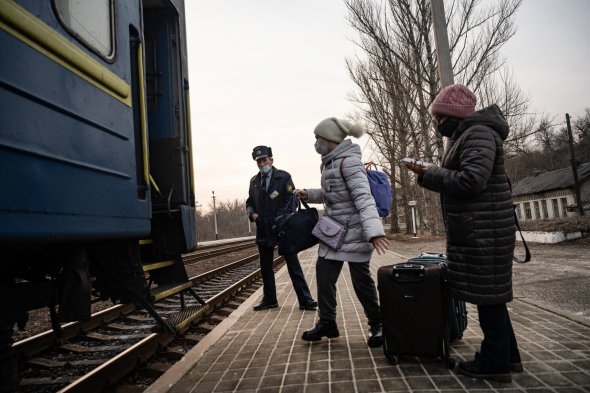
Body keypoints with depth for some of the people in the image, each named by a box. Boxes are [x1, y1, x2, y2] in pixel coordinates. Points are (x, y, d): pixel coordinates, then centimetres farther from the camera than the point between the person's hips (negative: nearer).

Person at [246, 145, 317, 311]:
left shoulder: (284, 177, -2)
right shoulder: (254, 181, 12)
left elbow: (291, 200, -8)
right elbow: (250, 202, 20)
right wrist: (252, 213, -2)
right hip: (263, 230, 5)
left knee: (293, 265, -3)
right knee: (265, 266, 12)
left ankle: (305, 300, 2)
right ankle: (269, 300, 24)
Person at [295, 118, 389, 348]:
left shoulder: (349, 161, -17)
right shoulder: (330, 162, 11)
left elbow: (364, 197, -27)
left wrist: (374, 230, -37)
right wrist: (309, 194, 10)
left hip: (354, 231, -8)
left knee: (360, 279, 0)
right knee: (324, 274, 6)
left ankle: (377, 324, 19)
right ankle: (327, 323, 18)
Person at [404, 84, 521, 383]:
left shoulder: (478, 134, -13)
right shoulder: (466, 136, 19)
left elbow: (470, 180, -25)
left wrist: (429, 174, -14)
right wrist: (430, 174, 9)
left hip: (482, 230, -10)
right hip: (474, 229, 10)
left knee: (487, 293, -2)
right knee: (489, 293, 15)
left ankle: (495, 363, 9)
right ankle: (507, 355, 26)